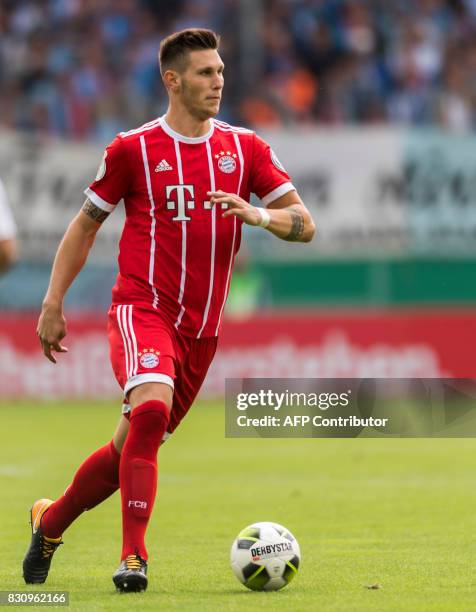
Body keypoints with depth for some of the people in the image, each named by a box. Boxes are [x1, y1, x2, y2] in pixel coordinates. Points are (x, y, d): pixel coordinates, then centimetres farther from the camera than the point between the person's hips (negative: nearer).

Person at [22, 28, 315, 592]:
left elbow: (303, 224, 5)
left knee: (134, 446, 10)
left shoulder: (245, 148, 7)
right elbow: (86, 223, 9)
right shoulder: (133, 149, -1)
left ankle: (50, 522, 33)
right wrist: (53, 303, 4)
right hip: (141, 308, -4)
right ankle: (133, 556, -28)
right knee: (151, 407, -31)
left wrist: (260, 215, -17)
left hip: (202, 328, 4)